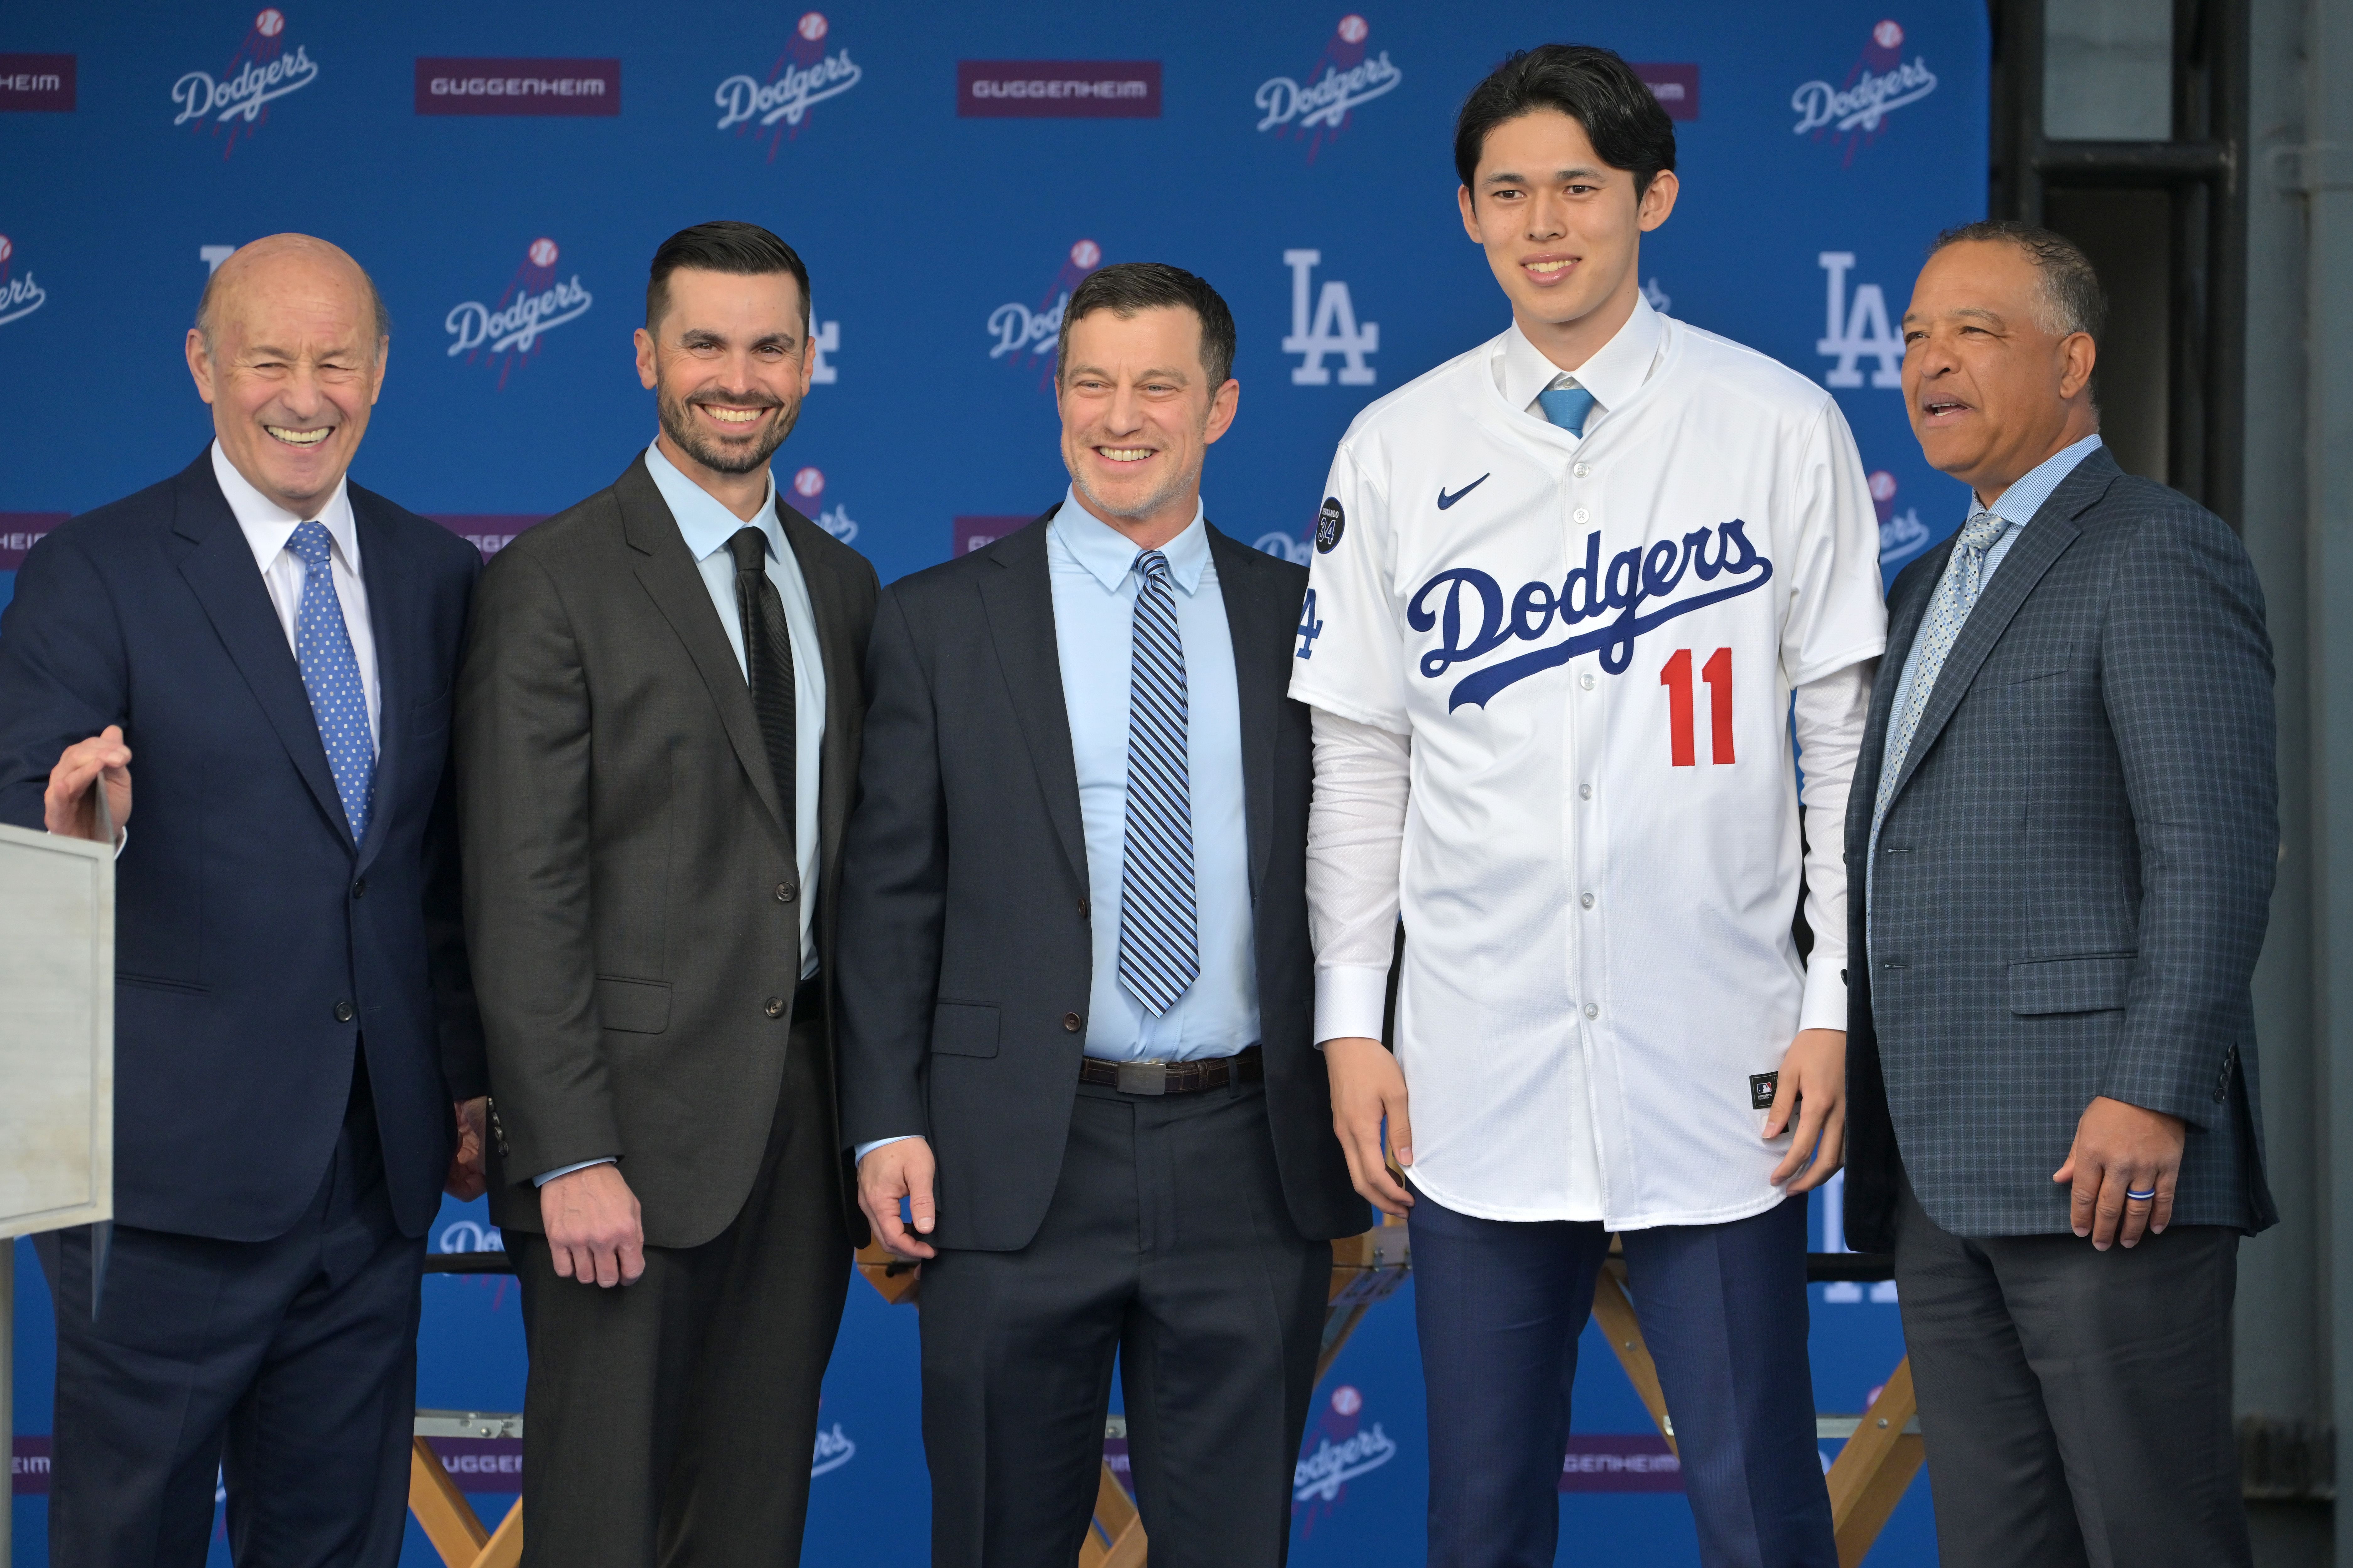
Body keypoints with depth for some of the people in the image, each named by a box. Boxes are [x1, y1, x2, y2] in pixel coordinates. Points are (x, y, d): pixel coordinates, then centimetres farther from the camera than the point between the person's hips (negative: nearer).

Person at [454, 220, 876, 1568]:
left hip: (803, 1113, 6)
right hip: (632, 1115, -5)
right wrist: (570, 1159, -17)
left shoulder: (842, 585, 14)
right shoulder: (555, 584, -6)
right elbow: (523, 897, -10)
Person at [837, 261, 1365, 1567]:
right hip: (1021, 1162, -1)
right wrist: (886, 1126, -5)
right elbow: (890, 895, 2)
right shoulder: (939, 623, 4)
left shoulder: (1299, 618, 9)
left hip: (1253, 1164, 1)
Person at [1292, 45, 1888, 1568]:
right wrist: (1351, 1024, 4)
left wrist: (1836, 1005, -3)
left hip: (1715, 1069, -2)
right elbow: (1358, 760, 9)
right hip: (1478, 1074, 2)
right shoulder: (1397, 452, 7)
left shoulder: (1780, 427, 2)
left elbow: (1849, 734, 3)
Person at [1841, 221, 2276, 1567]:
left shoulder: (2160, 555, -5)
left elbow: (2218, 848, -15)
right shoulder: (1936, 588, 23)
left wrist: (2153, 1099, -23)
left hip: (2103, 1151, -9)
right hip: (1943, 1175, 9)